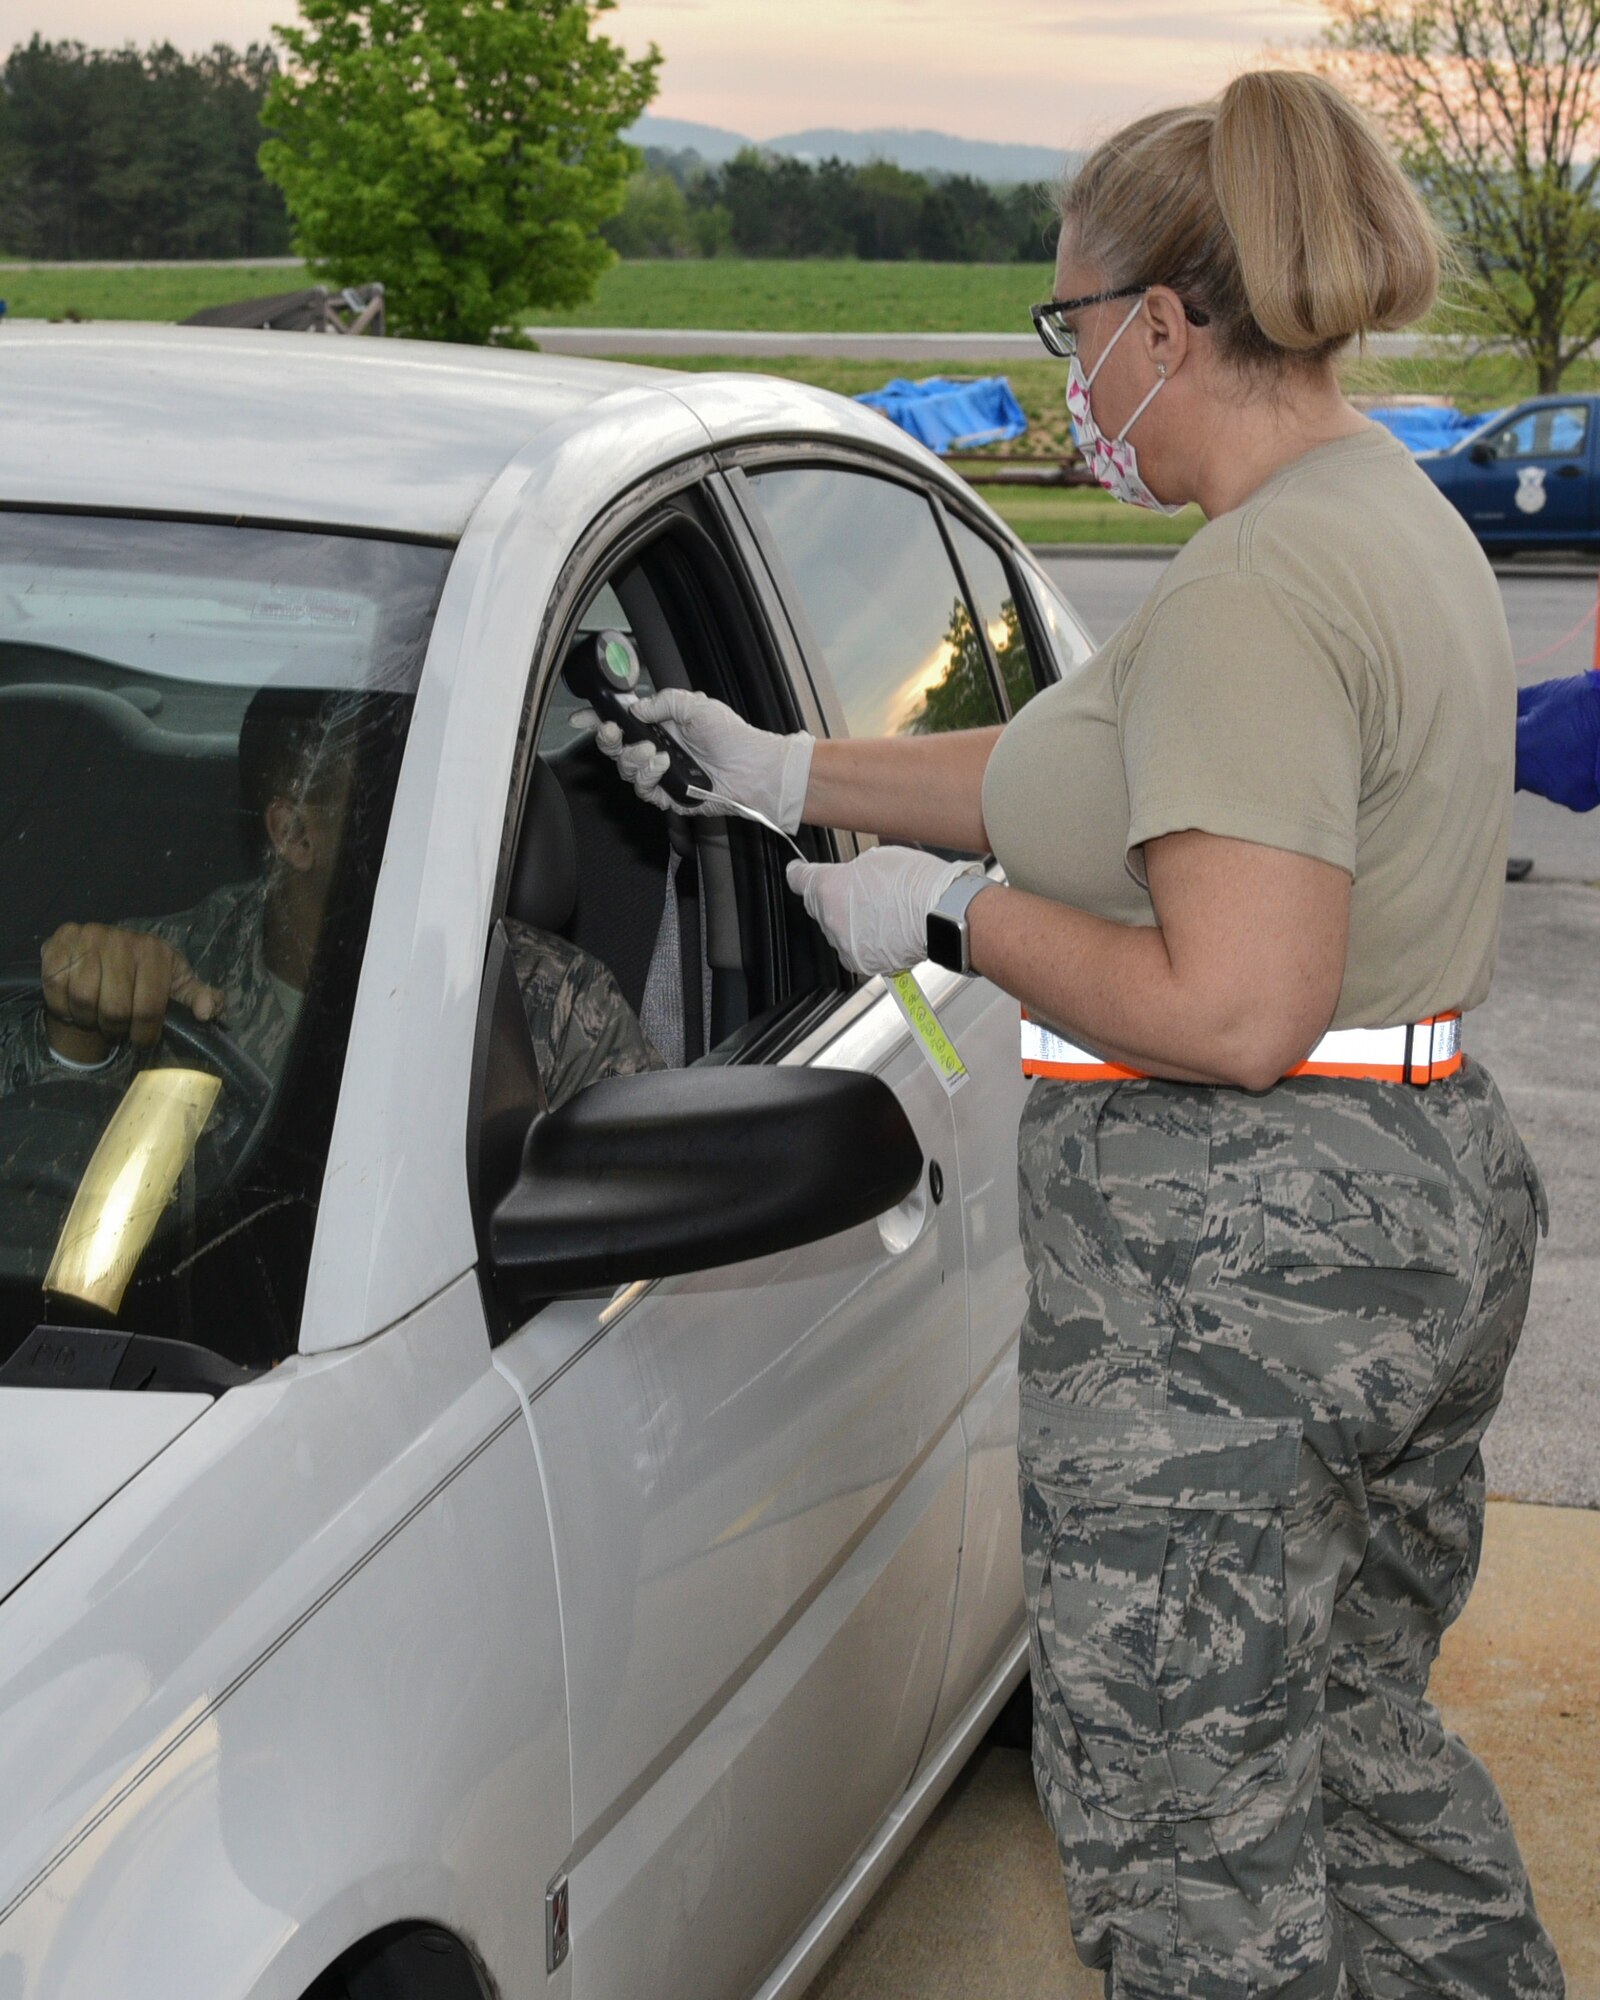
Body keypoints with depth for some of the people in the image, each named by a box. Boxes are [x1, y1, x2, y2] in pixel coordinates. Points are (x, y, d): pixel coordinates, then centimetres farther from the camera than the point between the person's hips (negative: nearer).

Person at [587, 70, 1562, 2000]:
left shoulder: (1256, 588, -21)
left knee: (1191, 1837, 3)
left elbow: (1232, 1015, -27)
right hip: (1432, 1216, 11)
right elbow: (1102, 786, 20)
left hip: (1237, 1267, -11)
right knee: (1360, 1739, 25)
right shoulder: (1393, 514, 12)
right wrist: (783, 772, 22)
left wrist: (953, 918, -14)